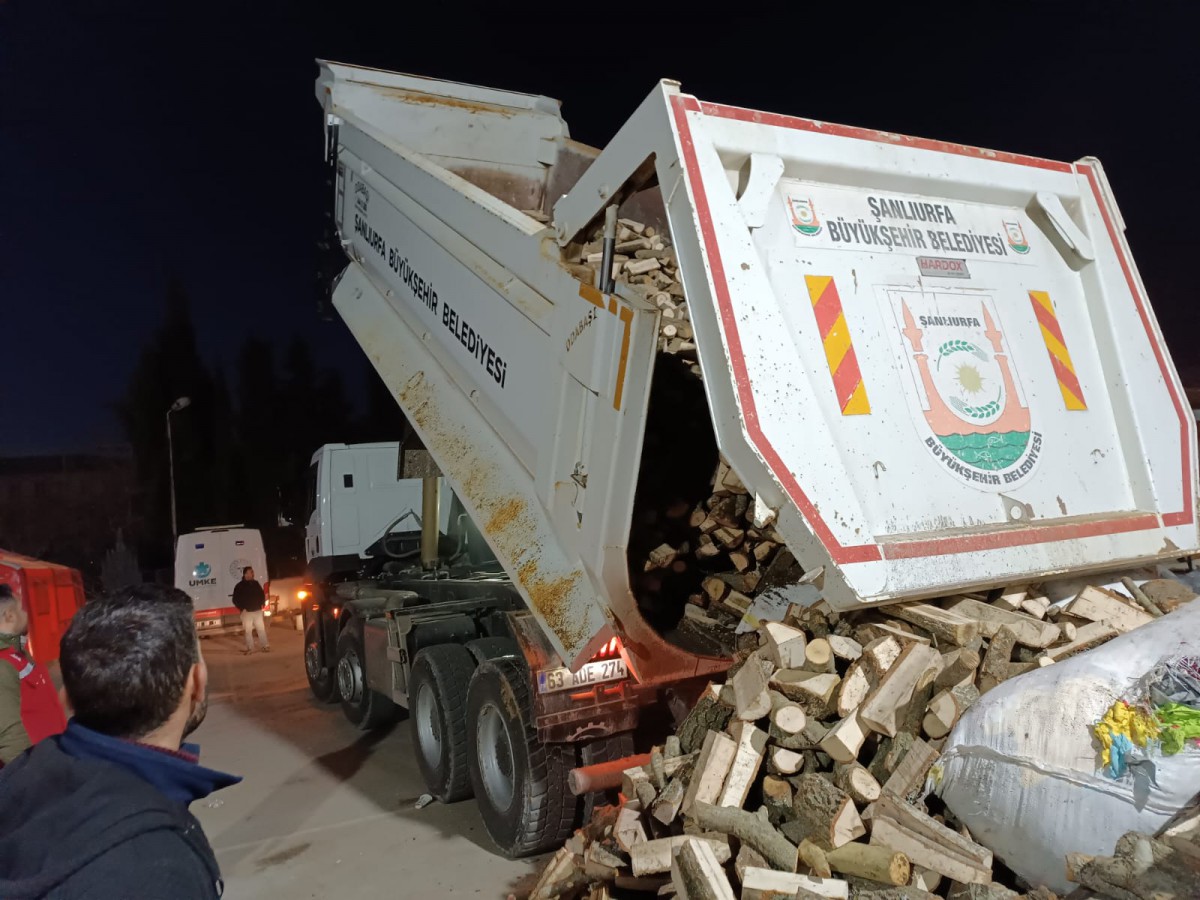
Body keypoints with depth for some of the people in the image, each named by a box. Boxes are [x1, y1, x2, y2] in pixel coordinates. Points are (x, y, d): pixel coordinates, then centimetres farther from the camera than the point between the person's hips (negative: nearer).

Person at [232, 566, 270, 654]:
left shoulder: (256, 583, 8)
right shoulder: (240, 586, -4)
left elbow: (262, 594, 20)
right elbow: (235, 600, -3)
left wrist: (261, 604, 7)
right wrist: (242, 608, -9)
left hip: (258, 610, 3)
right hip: (247, 612, -3)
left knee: (261, 629, 3)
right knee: (248, 630, 0)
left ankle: (264, 646, 8)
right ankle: (250, 648, 6)